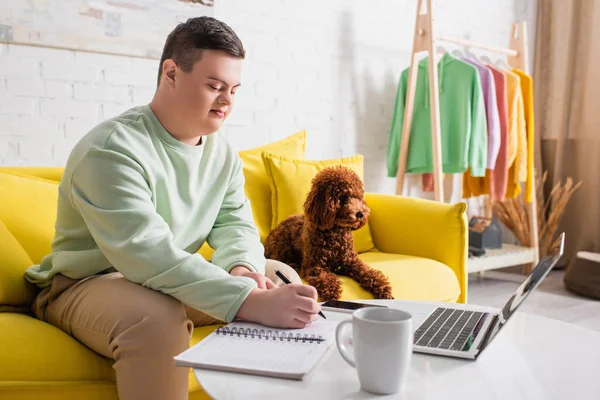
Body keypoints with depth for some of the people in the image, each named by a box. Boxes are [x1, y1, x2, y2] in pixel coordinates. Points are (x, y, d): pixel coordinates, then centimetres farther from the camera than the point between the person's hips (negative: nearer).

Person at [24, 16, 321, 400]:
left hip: (175, 280, 7)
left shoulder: (223, 152, 0)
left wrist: (240, 268, -28)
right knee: (157, 316, -39)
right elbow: (147, 255, -37)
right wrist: (251, 302, -45)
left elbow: (234, 223, -2)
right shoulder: (112, 149, -26)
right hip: (88, 284, -7)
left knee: (281, 279, -1)